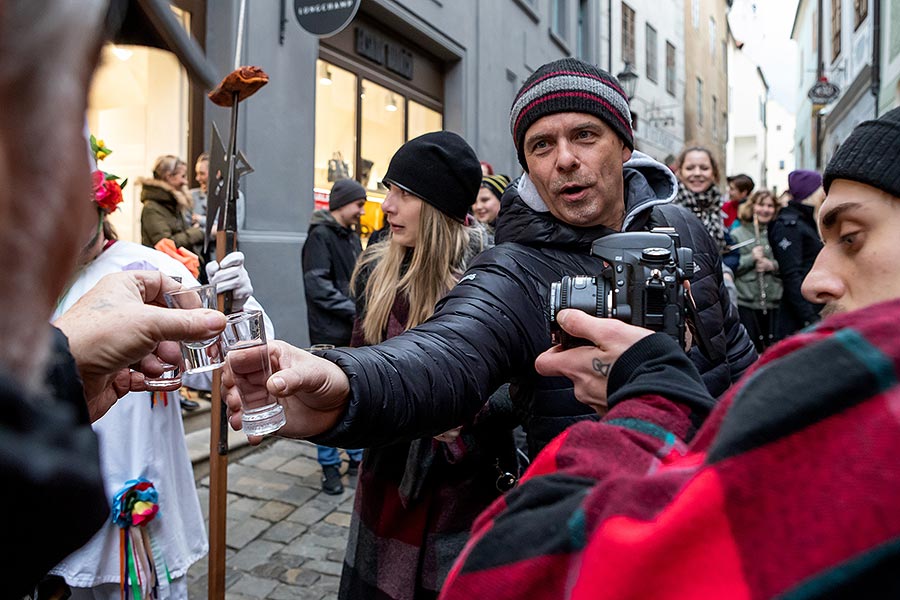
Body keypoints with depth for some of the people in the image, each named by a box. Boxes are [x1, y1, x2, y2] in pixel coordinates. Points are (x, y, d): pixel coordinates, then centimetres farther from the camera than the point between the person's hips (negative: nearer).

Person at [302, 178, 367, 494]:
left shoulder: (351, 235, 15)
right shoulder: (320, 235, -9)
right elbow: (318, 286, -17)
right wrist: (354, 310, -17)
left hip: (355, 331, 7)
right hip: (330, 333, -7)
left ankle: (357, 456, 27)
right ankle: (330, 466, 15)